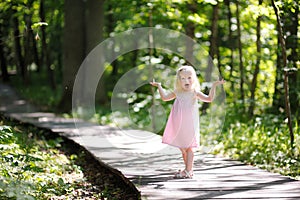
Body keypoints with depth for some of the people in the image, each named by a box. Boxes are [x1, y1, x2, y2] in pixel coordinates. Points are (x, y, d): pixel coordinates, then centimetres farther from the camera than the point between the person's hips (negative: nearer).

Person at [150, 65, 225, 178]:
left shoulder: (195, 93, -5)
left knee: (189, 147, -3)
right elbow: (165, 97, 19)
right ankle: (188, 170, 21)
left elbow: (209, 98, -14)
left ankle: (188, 171, -2)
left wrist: (214, 86, -21)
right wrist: (159, 86, 20)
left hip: (190, 125, -5)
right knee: (182, 148, 11)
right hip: (179, 126, 5)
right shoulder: (177, 93, 8)